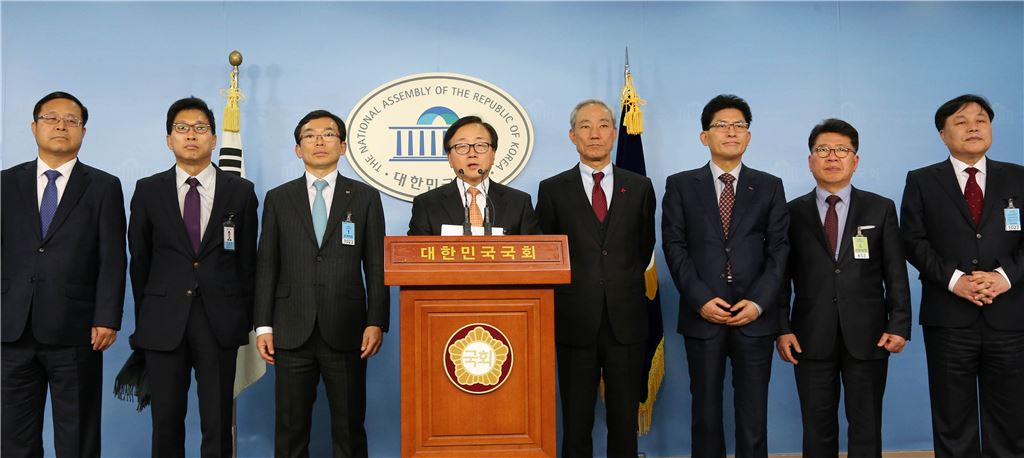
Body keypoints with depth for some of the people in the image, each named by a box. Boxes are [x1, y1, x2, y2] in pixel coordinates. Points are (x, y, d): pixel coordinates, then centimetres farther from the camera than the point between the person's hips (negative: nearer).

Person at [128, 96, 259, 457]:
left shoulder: (240, 191, 3)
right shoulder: (148, 191, 5)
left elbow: (247, 259, 5)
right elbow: (139, 259, 9)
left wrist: (245, 318, 4)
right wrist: (144, 316, 9)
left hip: (220, 323, 0)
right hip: (163, 323, 1)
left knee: (218, 424, 5)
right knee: (166, 421, 9)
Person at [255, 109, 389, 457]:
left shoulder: (365, 197, 6)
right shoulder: (279, 198, 9)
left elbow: (376, 266, 3)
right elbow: (267, 266, 7)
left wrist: (377, 322, -5)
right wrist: (263, 325, 1)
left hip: (346, 331, -1)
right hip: (292, 332, 1)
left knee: (350, 428, 6)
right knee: (290, 428, 8)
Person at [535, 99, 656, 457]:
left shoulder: (639, 187, 6)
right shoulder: (553, 189, 2)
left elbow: (644, 246, 16)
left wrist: (623, 283, 11)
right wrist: (568, 291, 6)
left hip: (626, 320, 1)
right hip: (575, 321, -1)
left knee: (625, 419, 10)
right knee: (576, 420, 8)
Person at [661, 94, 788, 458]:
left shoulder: (770, 187, 10)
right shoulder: (681, 185, 6)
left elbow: (779, 248, 3)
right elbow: (674, 246, -1)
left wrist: (759, 302, -9)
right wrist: (700, 299, -11)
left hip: (755, 316, 1)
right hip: (702, 315, 0)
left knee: (754, 413, 6)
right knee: (706, 410, 8)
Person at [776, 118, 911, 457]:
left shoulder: (881, 209, 7)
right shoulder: (793, 212, 5)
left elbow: (896, 273, 4)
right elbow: (782, 275, 2)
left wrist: (899, 325, -4)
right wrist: (782, 329, -4)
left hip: (867, 336, 0)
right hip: (812, 337, 0)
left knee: (866, 428, 9)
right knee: (818, 428, 8)